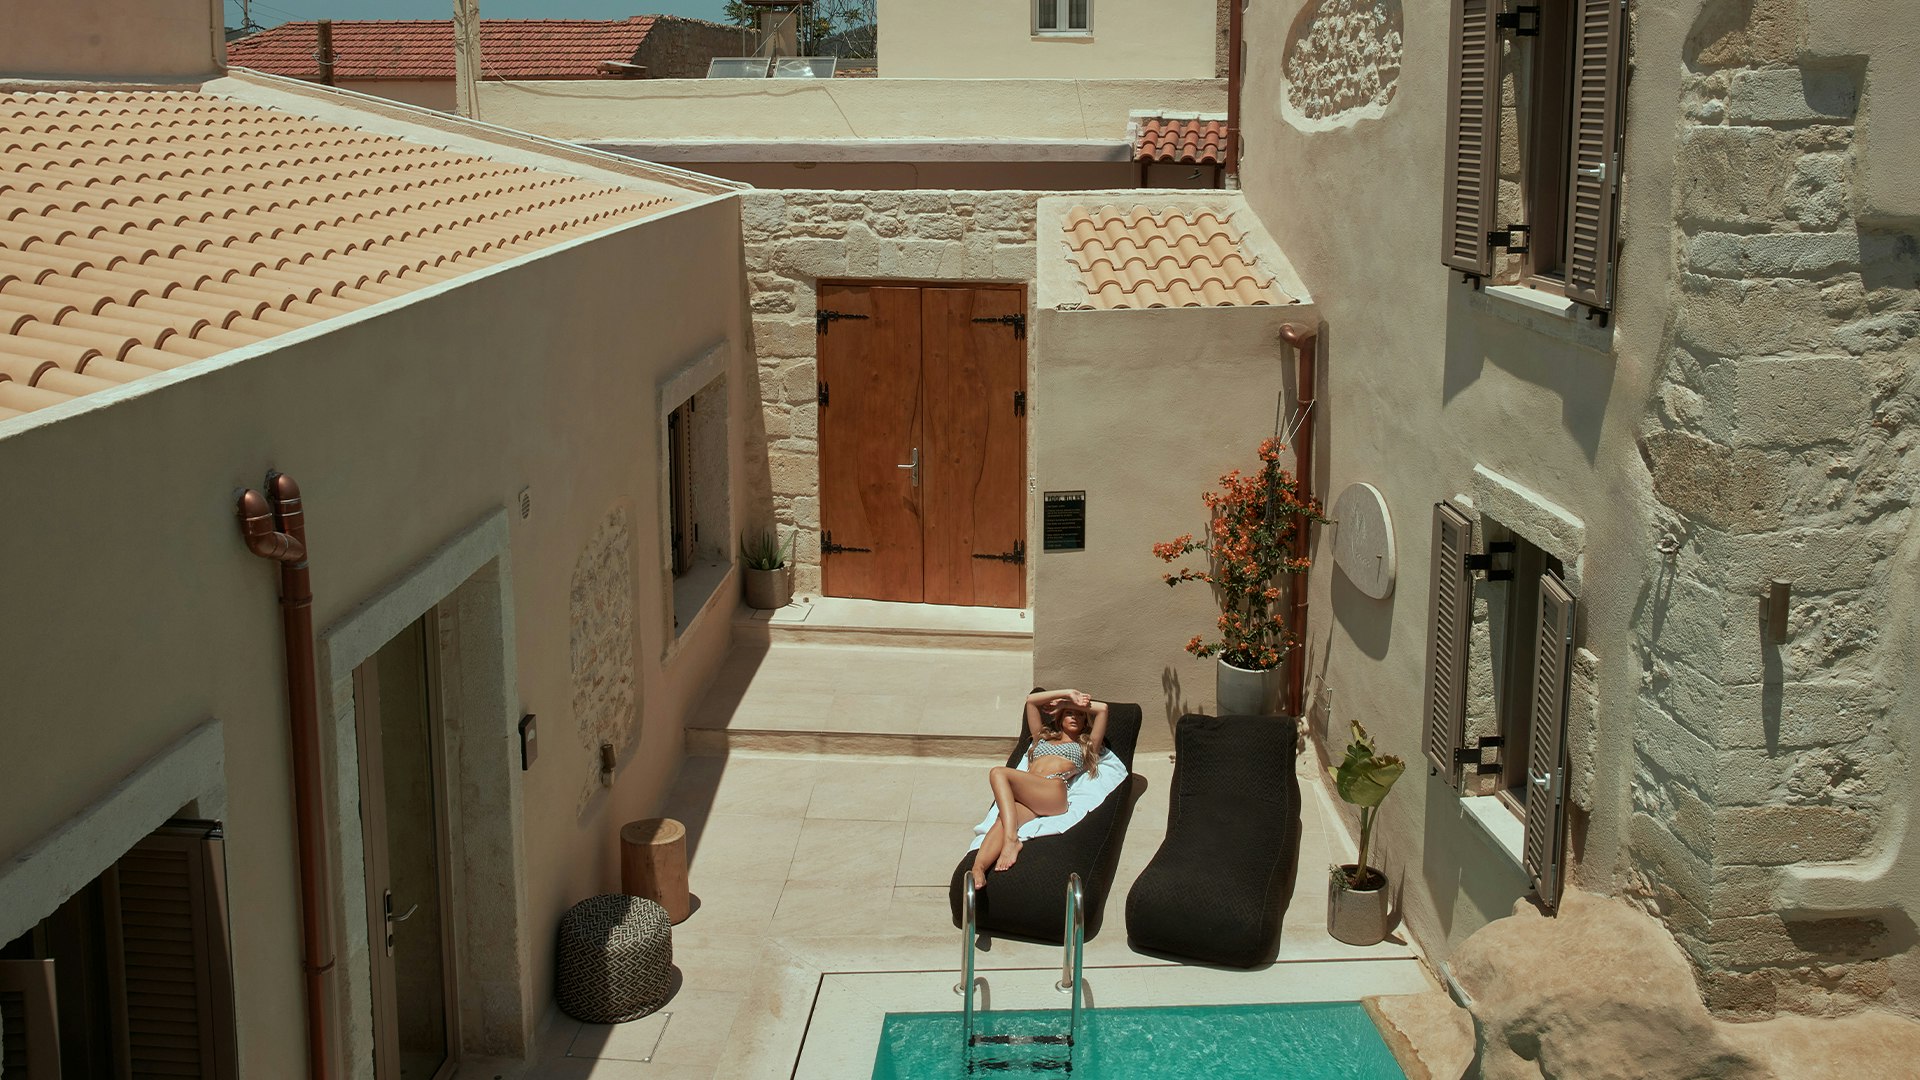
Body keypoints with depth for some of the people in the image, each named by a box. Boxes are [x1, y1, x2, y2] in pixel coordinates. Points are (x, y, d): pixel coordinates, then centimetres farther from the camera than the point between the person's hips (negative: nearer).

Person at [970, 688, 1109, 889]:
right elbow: (1031, 700, 42)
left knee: (998, 773, -30)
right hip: (1027, 797, 3)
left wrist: (1072, 702, 34)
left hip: (1053, 791, -3)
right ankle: (977, 868, -61)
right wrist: (1068, 693, 40)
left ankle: (1011, 840, -45)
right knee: (1005, 820, -35)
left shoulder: (1086, 746, 34)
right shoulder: (1043, 737, 43)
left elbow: (1102, 708, 25)